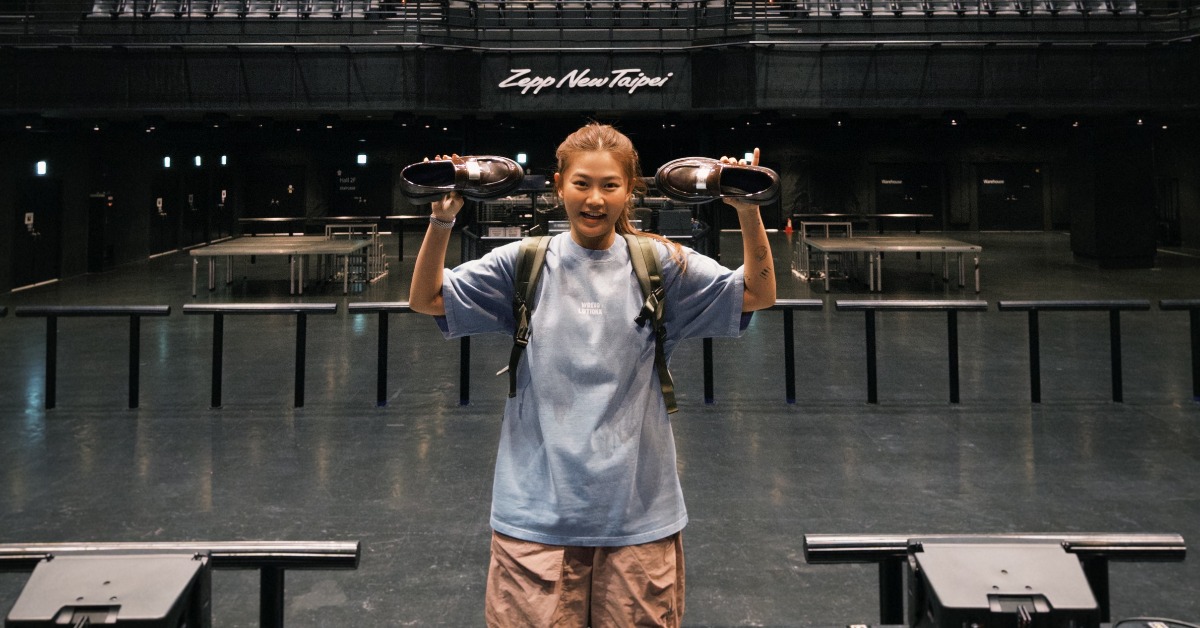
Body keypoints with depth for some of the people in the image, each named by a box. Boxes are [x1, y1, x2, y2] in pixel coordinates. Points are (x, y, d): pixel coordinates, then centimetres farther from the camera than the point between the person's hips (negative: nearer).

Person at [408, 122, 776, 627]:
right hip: (536, 510, 0)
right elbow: (426, 299, -1)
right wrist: (441, 221, -15)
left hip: (639, 513, 1)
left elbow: (758, 294, -3)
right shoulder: (524, 265, 3)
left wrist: (748, 211, -16)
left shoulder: (660, 265, 3)